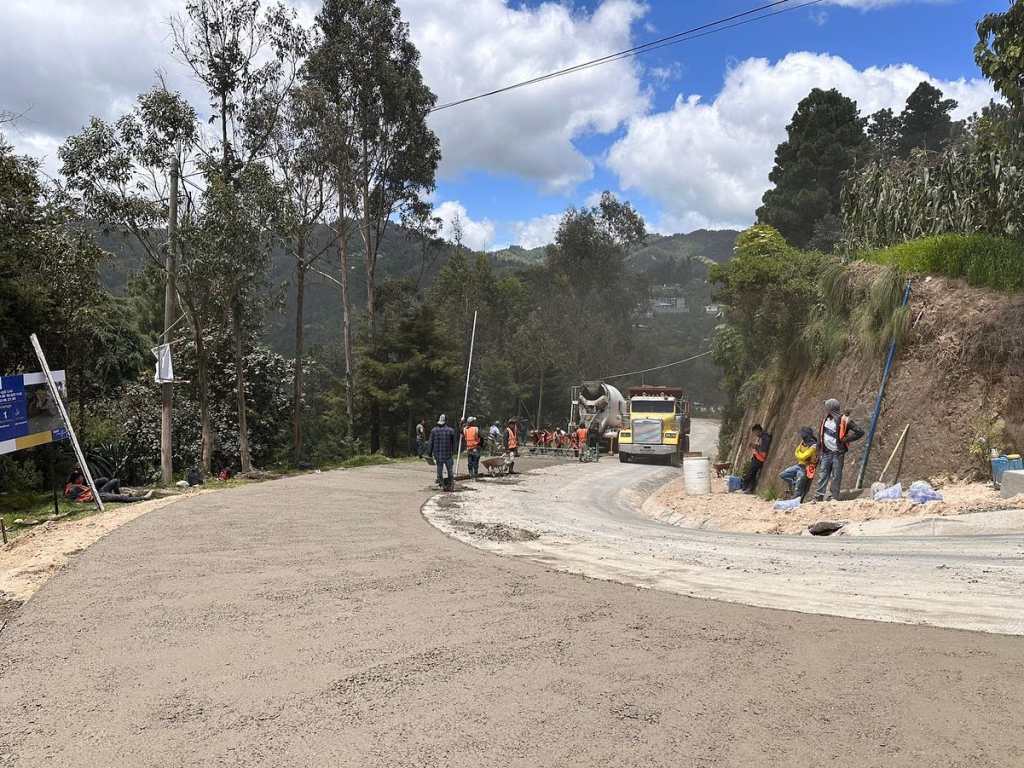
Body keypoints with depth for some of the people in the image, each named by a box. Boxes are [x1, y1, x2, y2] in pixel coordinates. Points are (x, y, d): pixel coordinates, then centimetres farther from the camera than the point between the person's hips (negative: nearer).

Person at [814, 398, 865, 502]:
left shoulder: (844, 421, -11)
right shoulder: (825, 419, 8)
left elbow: (860, 432, -10)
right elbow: (820, 435, 14)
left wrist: (845, 439, -12)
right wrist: (819, 452, 11)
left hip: (838, 453, -5)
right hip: (826, 452, 5)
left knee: (836, 476, 2)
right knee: (822, 475, 4)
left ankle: (834, 497, 8)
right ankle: (819, 497, 7)